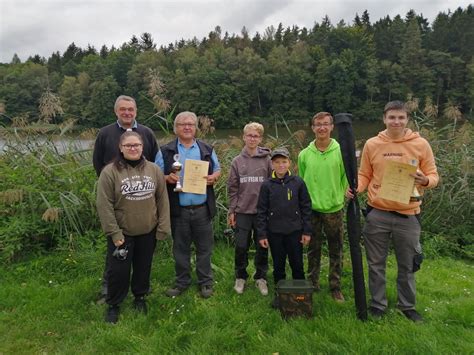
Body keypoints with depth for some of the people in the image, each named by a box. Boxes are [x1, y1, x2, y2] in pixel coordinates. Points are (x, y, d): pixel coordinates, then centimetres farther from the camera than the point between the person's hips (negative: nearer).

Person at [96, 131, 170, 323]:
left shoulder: (154, 170, -2)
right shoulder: (109, 172, -12)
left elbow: (162, 200, 2)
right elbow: (104, 205, -12)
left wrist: (163, 227, -1)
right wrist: (114, 233, -14)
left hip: (148, 232, 3)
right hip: (121, 232, -3)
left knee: (143, 267, 18)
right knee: (119, 270, 6)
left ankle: (140, 297, 40)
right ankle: (113, 304, 29)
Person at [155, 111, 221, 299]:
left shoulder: (207, 149, 7)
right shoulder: (166, 151, 1)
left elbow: (217, 170, 14)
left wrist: (213, 177, -8)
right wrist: (167, 178, -18)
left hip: (202, 208, 1)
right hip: (178, 209, -1)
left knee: (204, 247, 11)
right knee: (180, 248, 13)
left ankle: (205, 282, 27)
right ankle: (182, 281, 31)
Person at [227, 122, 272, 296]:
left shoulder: (266, 160, 0)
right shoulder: (237, 161, 2)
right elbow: (232, 188, 4)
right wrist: (231, 211, 0)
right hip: (242, 211, 1)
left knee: (262, 247, 9)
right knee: (241, 247, 6)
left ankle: (261, 278, 27)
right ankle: (240, 277, 26)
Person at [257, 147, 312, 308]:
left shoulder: (298, 182, -2)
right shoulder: (267, 185, -2)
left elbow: (306, 207, 1)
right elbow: (261, 211, 0)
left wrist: (307, 231, 0)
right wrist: (262, 234, -3)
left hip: (295, 231, 0)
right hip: (275, 233, 1)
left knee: (297, 264, 10)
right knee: (278, 265, 12)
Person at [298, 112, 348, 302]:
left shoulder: (341, 152, -5)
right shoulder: (305, 154, 0)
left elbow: (346, 178, 0)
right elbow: (301, 182, 7)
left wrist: (339, 197, -6)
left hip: (334, 209, -1)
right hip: (312, 209, 1)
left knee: (336, 251, 9)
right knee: (313, 250, 14)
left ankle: (336, 287, 25)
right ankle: (313, 284, 29)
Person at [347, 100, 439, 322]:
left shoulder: (420, 144, -1)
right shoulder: (372, 144, 0)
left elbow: (433, 175, 3)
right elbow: (364, 175, 7)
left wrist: (425, 181, -19)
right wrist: (356, 188, -13)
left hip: (408, 215, 0)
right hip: (377, 214, 0)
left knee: (407, 265, 14)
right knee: (376, 264, 11)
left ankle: (407, 306, 34)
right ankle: (377, 304, 29)